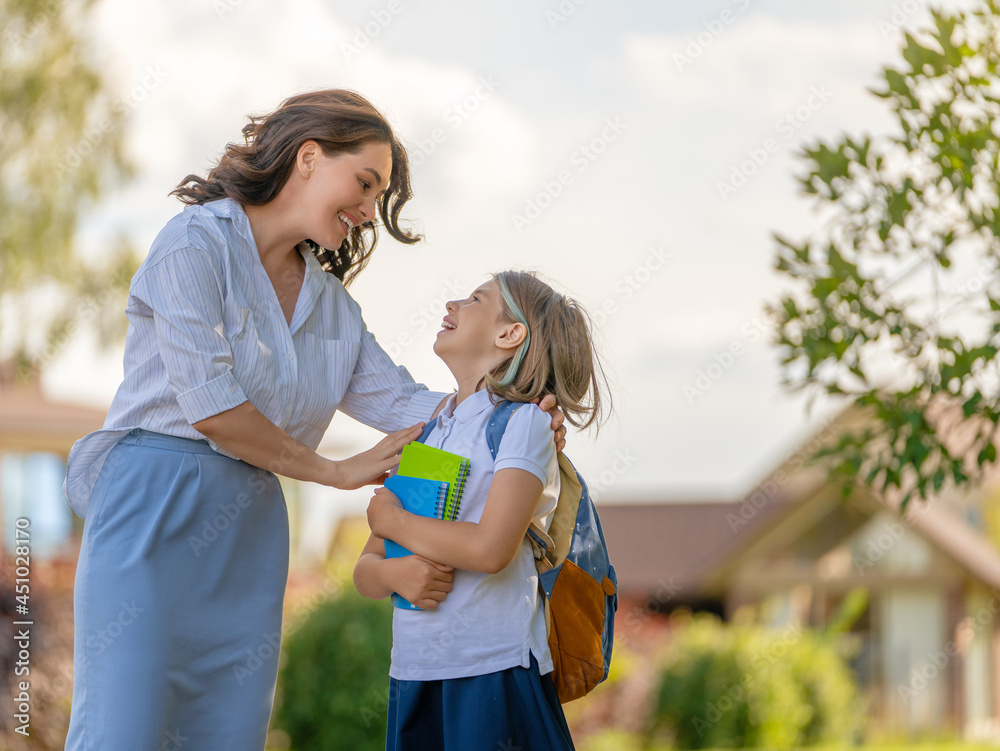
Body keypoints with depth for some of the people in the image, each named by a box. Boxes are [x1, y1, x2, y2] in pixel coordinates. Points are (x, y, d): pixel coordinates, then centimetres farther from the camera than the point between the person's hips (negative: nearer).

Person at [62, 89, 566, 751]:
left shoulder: (330, 300, 18)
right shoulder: (195, 243, -6)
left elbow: (400, 401, 12)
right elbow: (208, 405, -13)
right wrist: (338, 471, -4)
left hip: (252, 527, 7)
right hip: (156, 507, -7)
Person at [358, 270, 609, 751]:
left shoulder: (522, 423, -5)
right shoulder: (423, 437, 14)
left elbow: (491, 549, -19)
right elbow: (365, 570, 14)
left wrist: (392, 520, -5)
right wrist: (394, 574, -10)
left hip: (494, 673, -6)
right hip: (413, 673, 6)